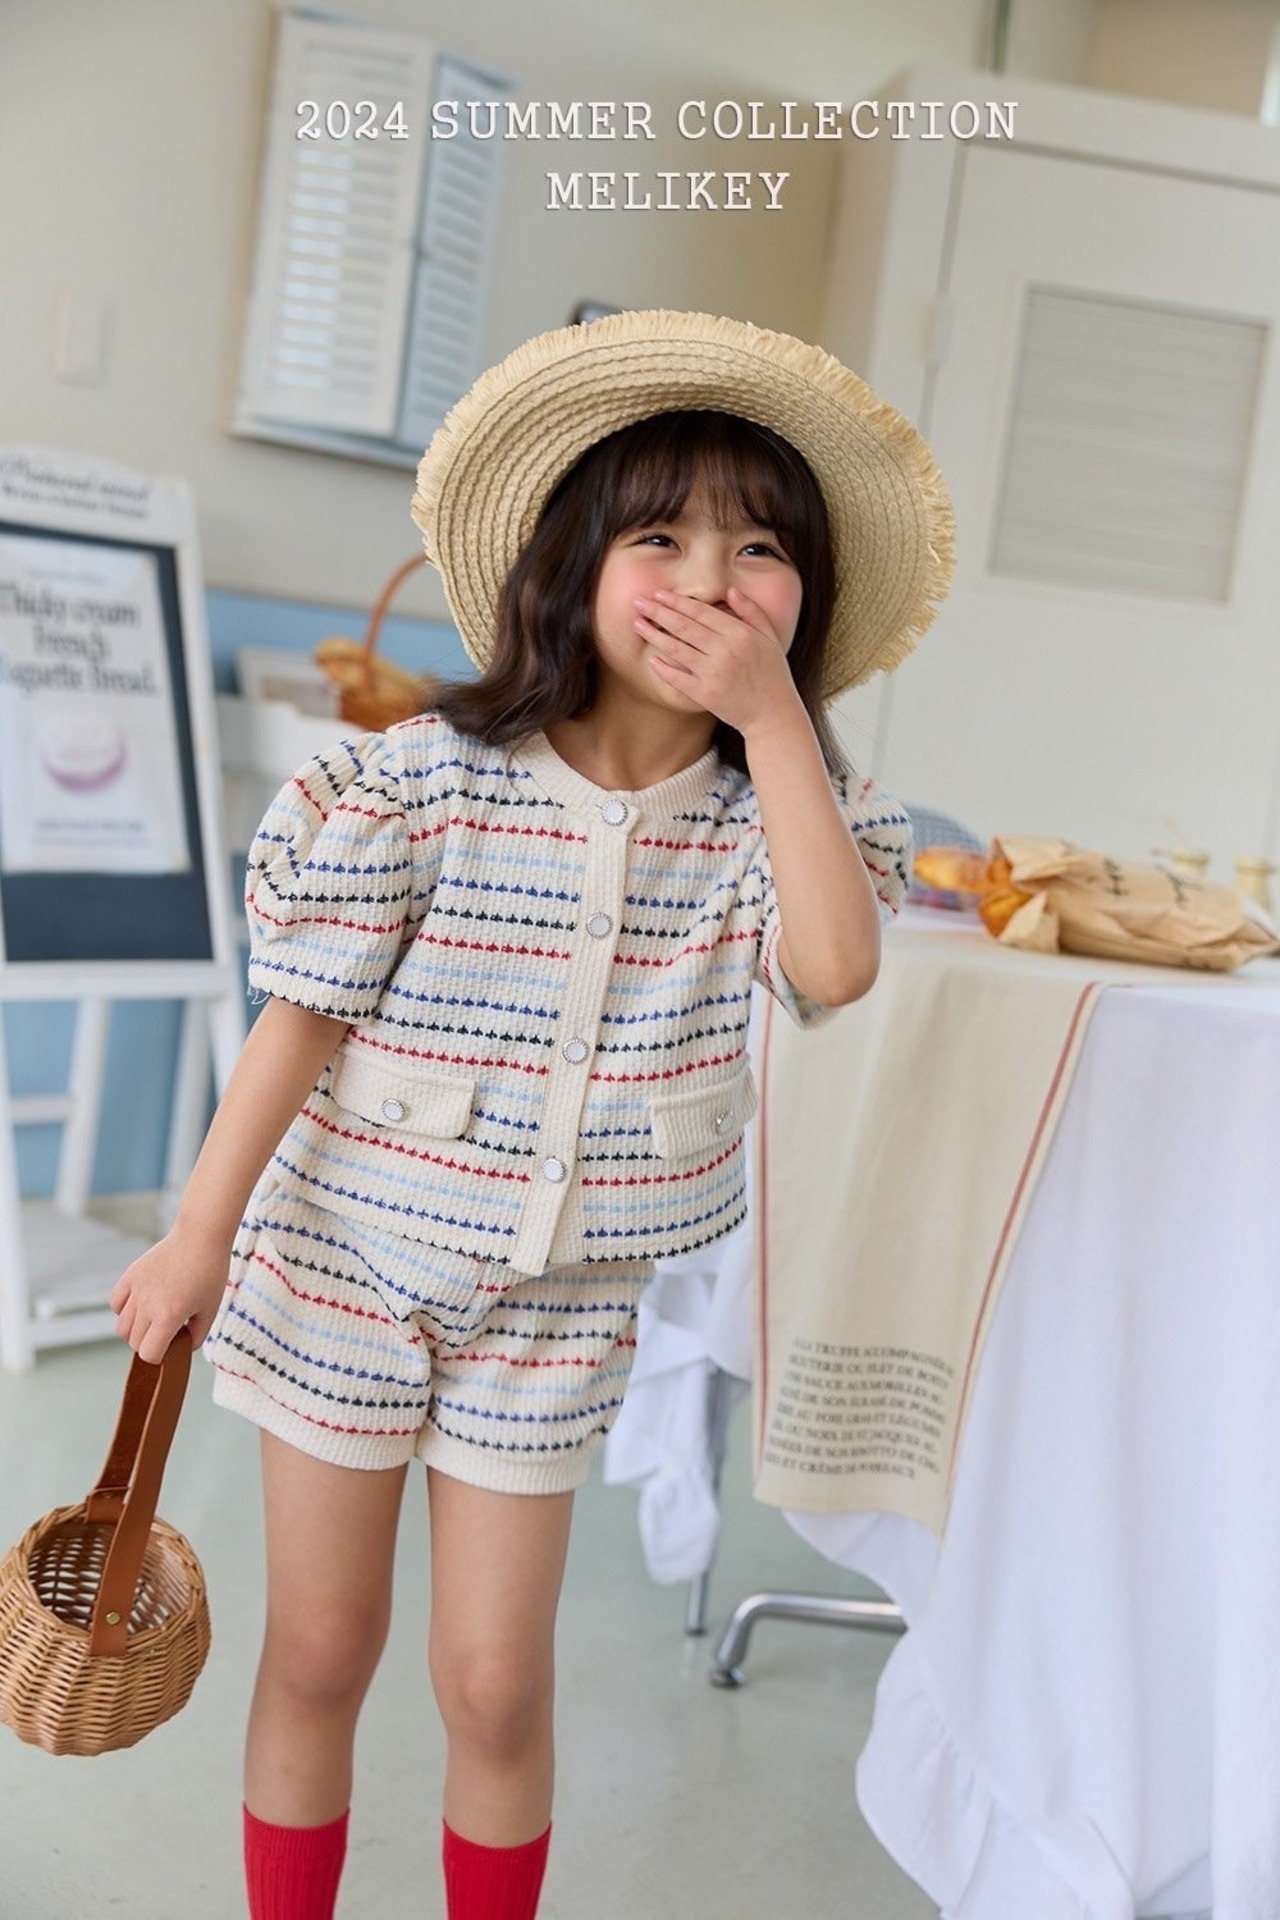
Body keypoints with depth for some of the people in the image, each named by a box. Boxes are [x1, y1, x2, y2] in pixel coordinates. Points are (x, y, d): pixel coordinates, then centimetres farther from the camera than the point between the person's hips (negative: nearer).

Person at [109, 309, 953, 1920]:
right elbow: (304, 1017, -10)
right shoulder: (424, 779, -15)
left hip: (554, 1307, 2)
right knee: (318, 1651, 14)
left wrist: (775, 716, -26)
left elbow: (837, 966, -26)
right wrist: (199, 1236, -6)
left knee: (495, 1682, 8)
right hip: (345, 1261, -1)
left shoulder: (763, 811, -6)